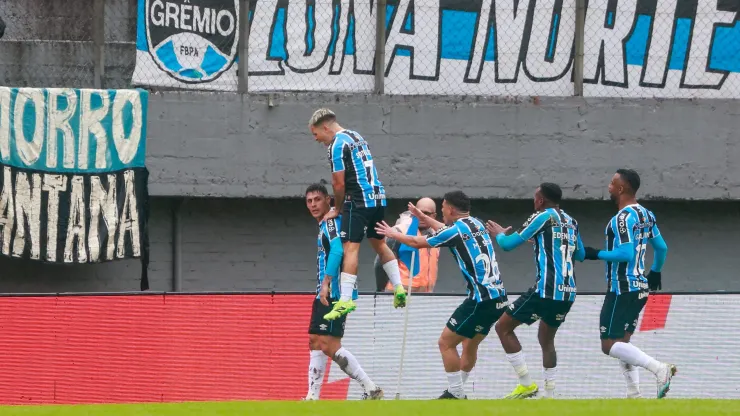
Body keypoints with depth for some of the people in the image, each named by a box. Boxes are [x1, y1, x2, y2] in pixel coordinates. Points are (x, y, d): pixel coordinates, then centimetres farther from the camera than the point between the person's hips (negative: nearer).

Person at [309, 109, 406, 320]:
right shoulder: (356, 136, 17)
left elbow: (339, 184, -12)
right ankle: (398, 288, 18)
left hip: (359, 200, -9)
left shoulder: (337, 145, -11)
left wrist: (337, 209, 4)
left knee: (350, 247, -12)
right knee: (379, 244, 21)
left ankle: (345, 300, -18)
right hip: (378, 196, 9)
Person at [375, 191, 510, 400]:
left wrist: (393, 234, 22)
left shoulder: (456, 231, -8)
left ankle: (456, 394, -1)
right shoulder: (476, 224, 14)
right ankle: (458, 391, 26)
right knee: (470, 344, 21)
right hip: (498, 298, 9)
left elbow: (418, 242, 5)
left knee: (446, 342, -1)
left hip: (481, 300, -9)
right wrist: (425, 218, 49)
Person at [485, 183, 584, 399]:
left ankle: (526, 384, -2)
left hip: (546, 290, -8)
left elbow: (508, 244, -1)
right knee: (546, 339, 24)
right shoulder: (571, 222, 16)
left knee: (503, 327, 3)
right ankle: (550, 394, 17)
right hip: (568, 292, 8)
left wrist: (499, 234, 22)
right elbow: (580, 254, 30)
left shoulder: (543, 217, -4)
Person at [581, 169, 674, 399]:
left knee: (609, 344, -9)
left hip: (623, 289, -9)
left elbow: (626, 253, -24)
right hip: (640, 287, 9)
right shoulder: (645, 214, 11)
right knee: (622, 341, 17)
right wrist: (655, 272, 35)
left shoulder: (623, 218, -16)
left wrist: (596, 254, -13)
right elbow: (661, 247, 19)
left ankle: (659, 368, -22)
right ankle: (634, 393, 11)